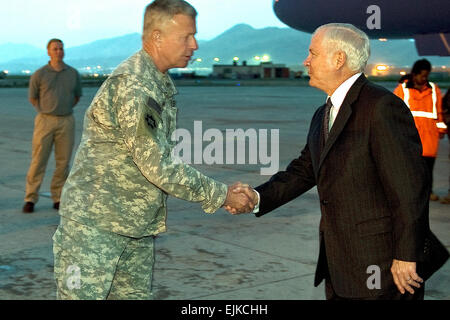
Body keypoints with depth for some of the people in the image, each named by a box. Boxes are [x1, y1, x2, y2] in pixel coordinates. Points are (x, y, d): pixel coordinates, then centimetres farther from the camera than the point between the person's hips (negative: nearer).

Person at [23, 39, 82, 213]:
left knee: (63, 162, 4)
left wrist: (64, 110, 12)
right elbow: (32, 97, 9)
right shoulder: (39, 74, -3)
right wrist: (46, 113, 7)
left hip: (66, 122, 2)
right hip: (45, 121, -2)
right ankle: (30, 200, 5)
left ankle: (58, 199, 14)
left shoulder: (73, 73, 4)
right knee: (38, 161, -2)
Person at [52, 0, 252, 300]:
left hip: (139, 228, 9)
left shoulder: (162, 83, 10)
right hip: (95, 221, -9)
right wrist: (220, 195, -16)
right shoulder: (132, 86, -21)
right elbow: (158, 167, -24)